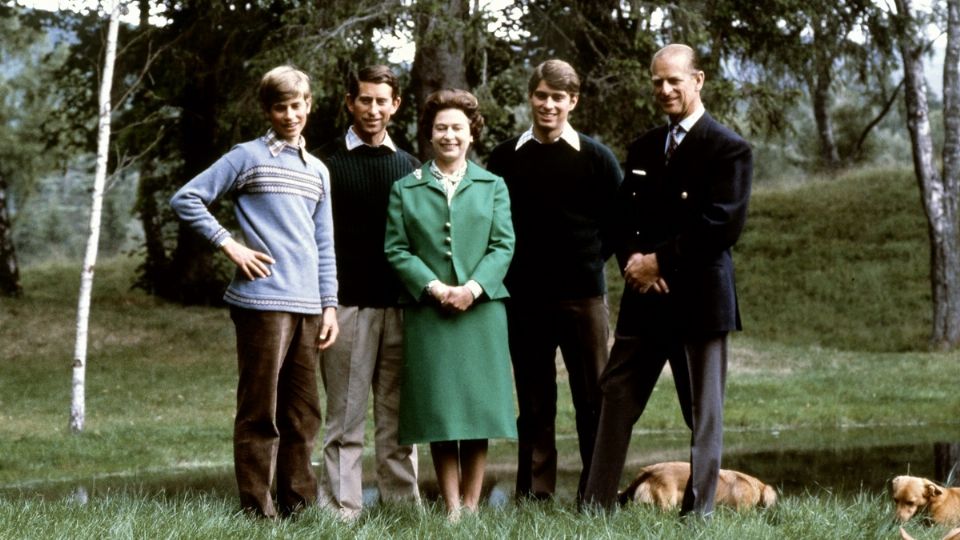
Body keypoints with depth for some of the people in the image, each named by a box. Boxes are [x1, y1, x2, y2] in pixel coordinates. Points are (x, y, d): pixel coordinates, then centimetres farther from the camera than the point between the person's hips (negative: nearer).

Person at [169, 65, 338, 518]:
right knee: (260, 412, -4)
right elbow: (186, 199, -2)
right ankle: (257, 510, -1)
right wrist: (229, 245, -7)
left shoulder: (318, 171, 19)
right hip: (263, 301, -6)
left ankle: (298, 506, 15)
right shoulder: (247, 157, 1)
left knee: (303, 413, 9)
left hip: (307, 306, 6)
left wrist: (330, 304, 11)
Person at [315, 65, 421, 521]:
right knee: (345, 418, -2)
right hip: (347, 304, -3)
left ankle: (403, 504, 8)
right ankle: (341, 510, 1)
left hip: (400, 305, 3)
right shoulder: (328, 162, 4)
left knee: (397, 415, 5)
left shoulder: (408, 166, 14)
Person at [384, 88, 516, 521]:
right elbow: (396, 249, 2)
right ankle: (450, 510, 3)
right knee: (438, 410, -2)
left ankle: (472, 507, 6)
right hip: (428, 312, -1)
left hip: (481, 309, 1)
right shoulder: (405, 189, 9)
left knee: (477, 406, 1)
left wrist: (473, 288, -12)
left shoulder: (493, 186, 11)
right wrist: (434, 287, -12)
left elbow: (503, 246, 3)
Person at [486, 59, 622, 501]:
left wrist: (591, 260, 3)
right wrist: (506, 267, 6)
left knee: (593, 398, 0)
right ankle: (534, 494, 11)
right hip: (523, 297, 1)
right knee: (534, 402, 6)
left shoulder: (595, 157, 2)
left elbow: (619, 220, 8)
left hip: (583, 295, -1)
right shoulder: (506, 158, 5)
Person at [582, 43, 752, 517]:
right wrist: (633, 259, -6)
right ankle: (595, 506, 6)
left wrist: (660, 260, -14)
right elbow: (624, 219, 15)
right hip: (644, 297, 6)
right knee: (616, 400, 4)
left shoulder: (728, 149, -5)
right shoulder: (642, 149, 16)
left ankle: (698, 512, 7)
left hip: (699, 298, -6)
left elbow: (722, 226, -14)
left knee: (703, 414, 2)